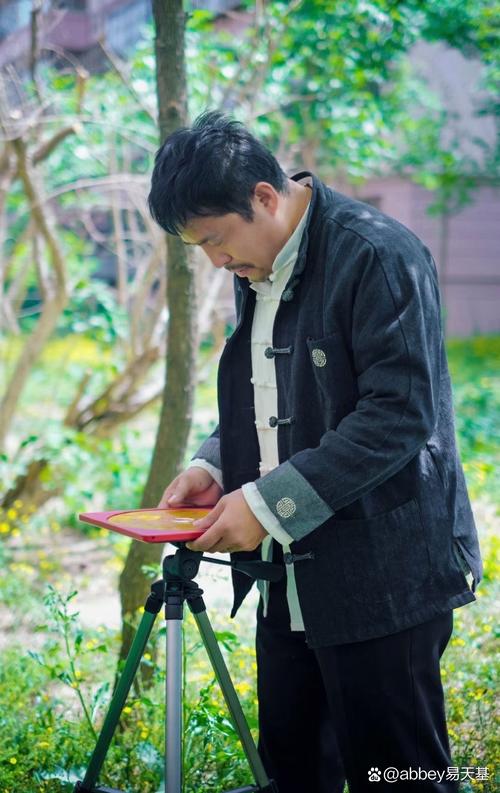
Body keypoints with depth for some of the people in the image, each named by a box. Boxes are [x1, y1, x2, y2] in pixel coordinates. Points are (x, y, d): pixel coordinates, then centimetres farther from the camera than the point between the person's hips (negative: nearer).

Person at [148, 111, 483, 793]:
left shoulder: (378, 256, -16)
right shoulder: (256, 270, 12)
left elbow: (401, 412, -21)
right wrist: (215, 467, 4)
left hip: (382, 576, -8)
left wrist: (268, 501, -21)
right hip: (294, 577, 8)